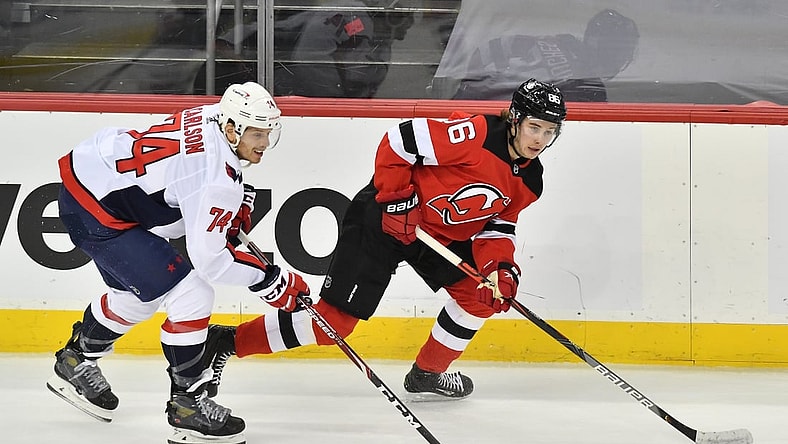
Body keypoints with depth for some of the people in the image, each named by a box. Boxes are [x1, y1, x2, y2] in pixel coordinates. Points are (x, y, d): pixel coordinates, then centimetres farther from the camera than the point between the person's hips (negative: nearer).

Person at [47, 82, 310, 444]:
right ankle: (187, 404, 1)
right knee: (191, 297, -11)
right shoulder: (217, 179, -27)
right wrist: (273, 281, -16)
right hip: (96, 212, -11)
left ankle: (75, 363, 50)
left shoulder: (215, 116, 0)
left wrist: (239, 199, 11)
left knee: (137, 296, 30)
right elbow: (209, 258, -25)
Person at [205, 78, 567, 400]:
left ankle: (428, 373, 22)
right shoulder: (476, 135, -25)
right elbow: (399, 140, -24)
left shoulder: (529, 180, 0)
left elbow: (498, 224, 6)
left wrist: (499, 265, -12)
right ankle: (229, 342, 1)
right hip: (385, 220, -8)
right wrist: (395, 197, -23)